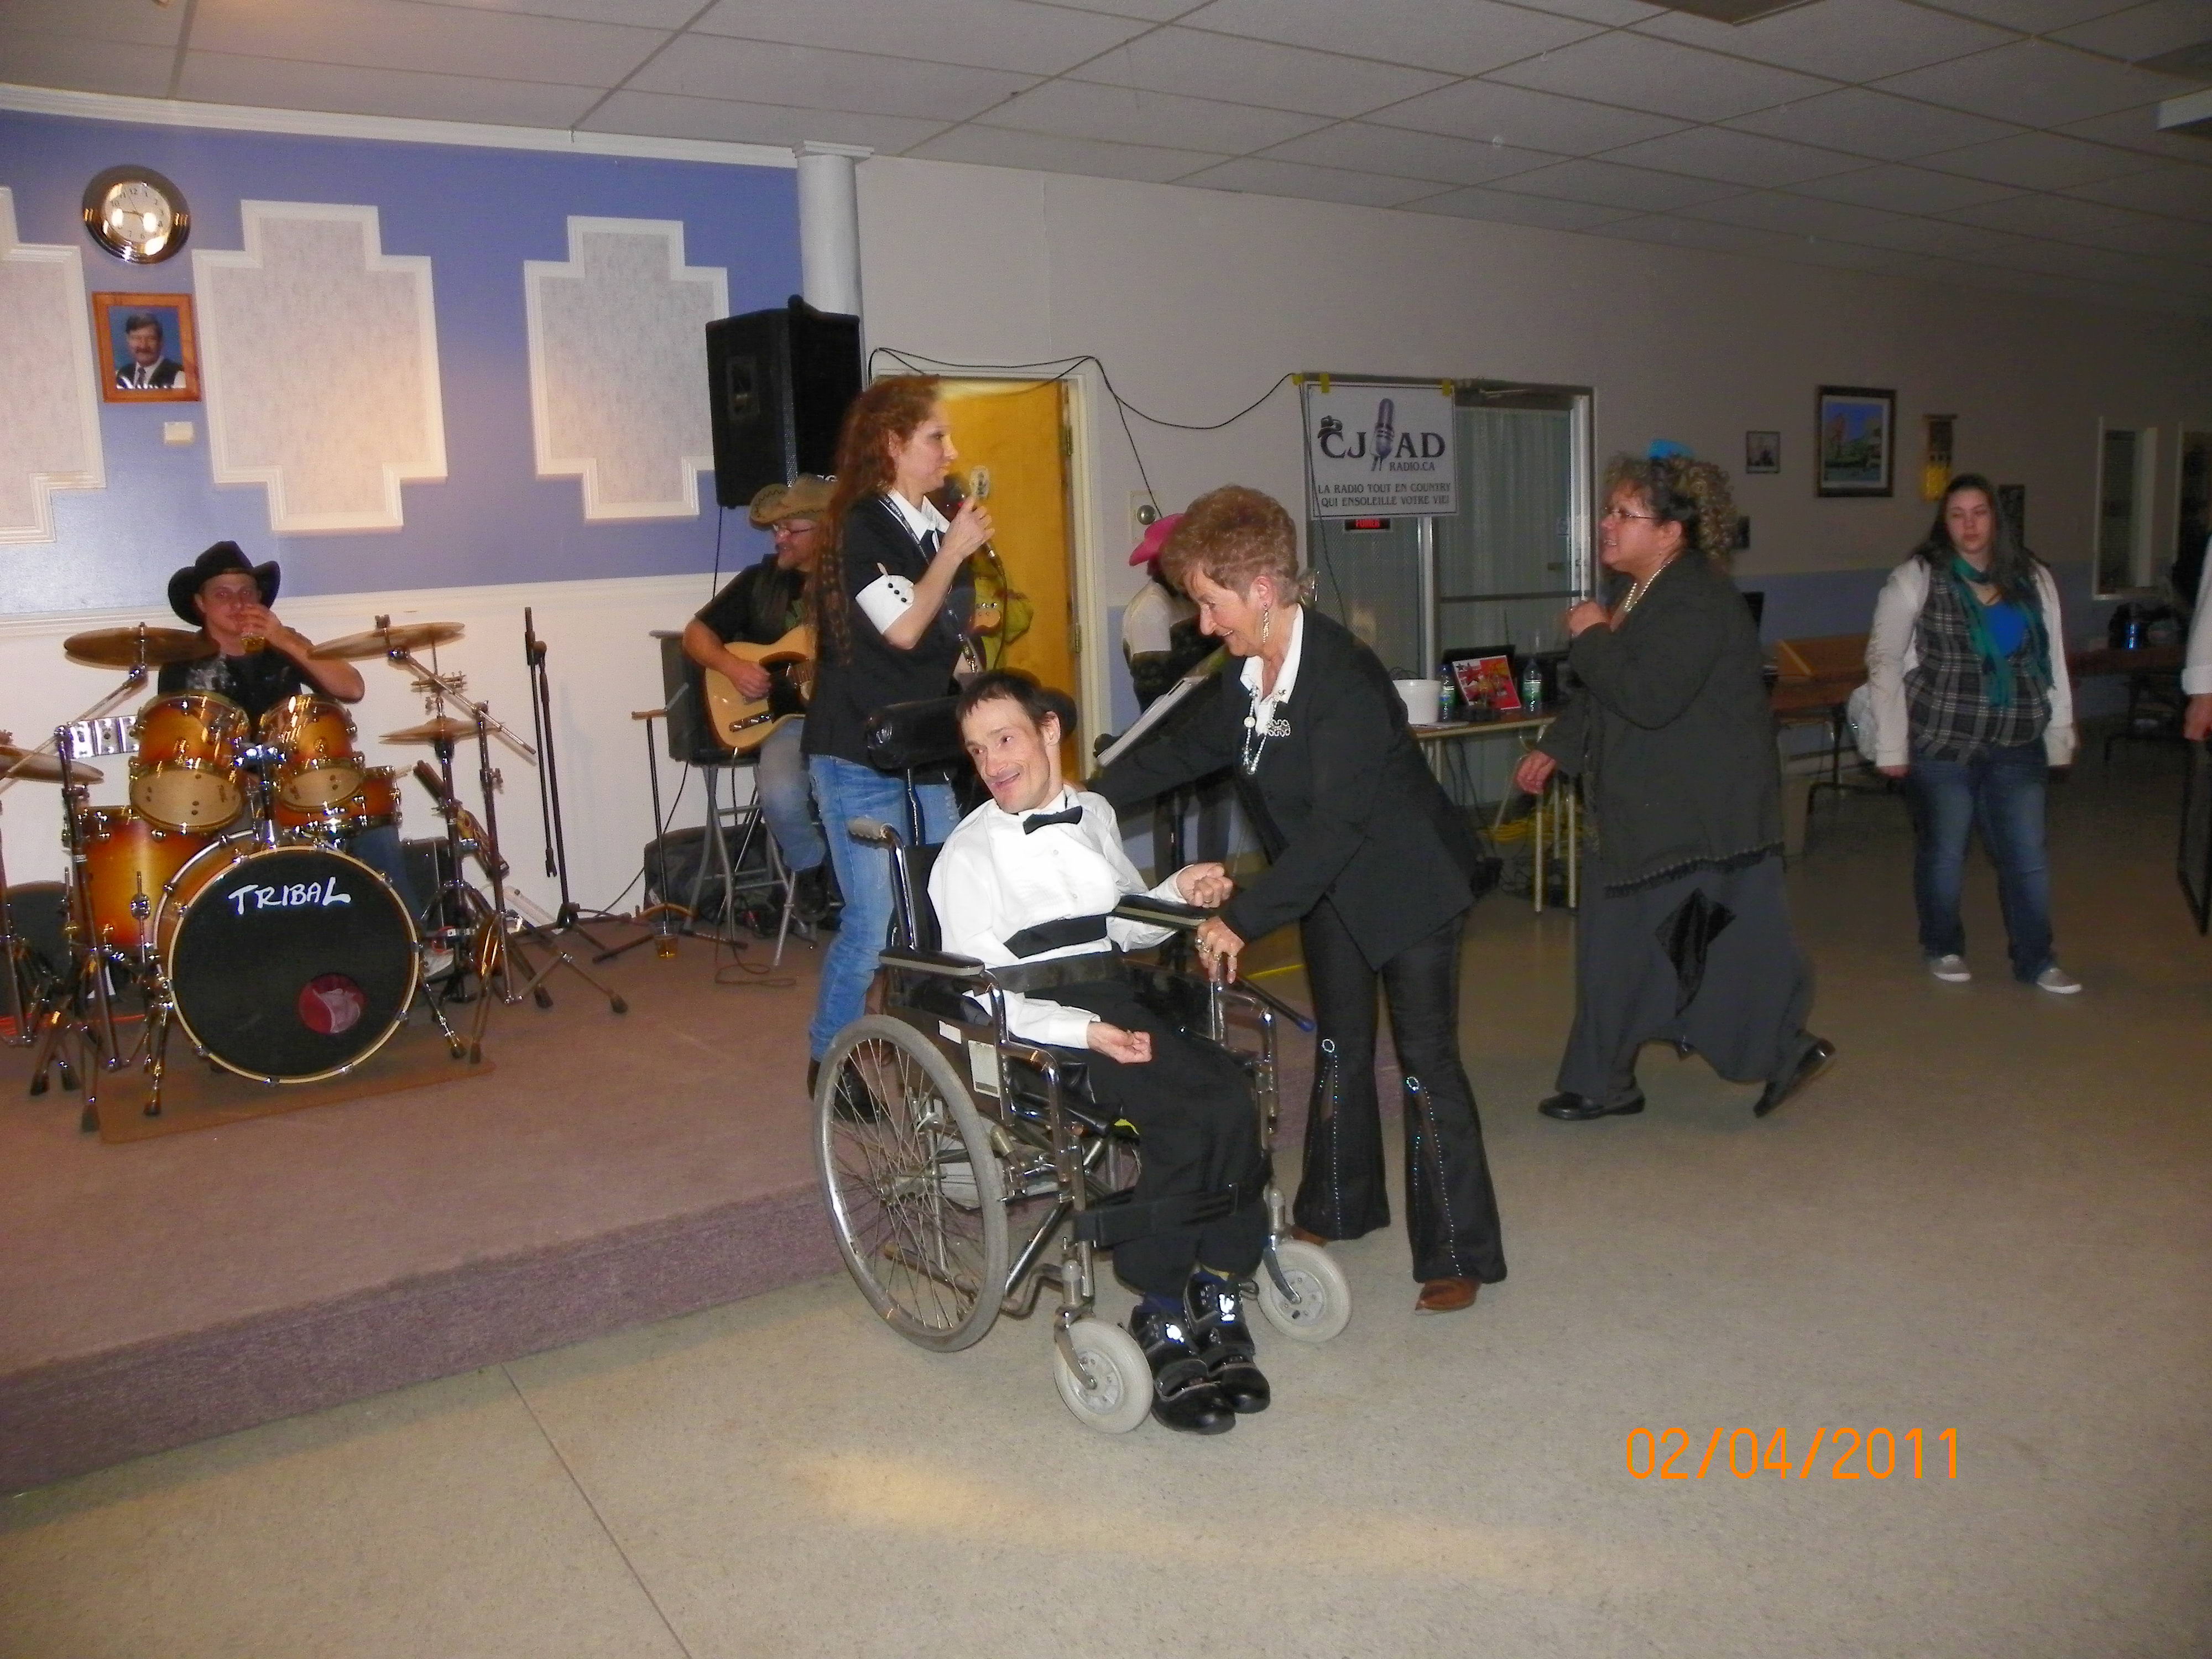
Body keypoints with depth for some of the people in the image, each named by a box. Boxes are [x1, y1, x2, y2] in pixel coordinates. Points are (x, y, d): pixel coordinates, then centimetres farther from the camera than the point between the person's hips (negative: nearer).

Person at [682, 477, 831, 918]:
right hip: (789, 717, 2)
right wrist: (731, 665, -2)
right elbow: (696, 632, 17)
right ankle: (811, 865, 5)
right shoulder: (759, 580, 13)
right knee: (780, 796, -30)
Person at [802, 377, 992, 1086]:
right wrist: (954, 552, -15)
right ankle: (828, 1062, 13)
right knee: (873, 923, -5)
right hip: (860, 758, -7)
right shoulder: (860, 527, -10)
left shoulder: (939, 524, 11)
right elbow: (903, 628, -22)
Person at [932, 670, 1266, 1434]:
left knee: (1230, 1097, -26)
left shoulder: (1095, 815, 19)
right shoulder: (969, 853, 2)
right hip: (1036, 1023, -5)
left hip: (1117, 1000, 5)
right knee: (1185, 1115, -29)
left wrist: (1179, 892, 7)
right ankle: (1162, 1322, -15)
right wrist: (1083, 1030, -20)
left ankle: (1217, 1302, -14)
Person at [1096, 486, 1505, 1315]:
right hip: (1330, 890, 9)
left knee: (1426, 1059, -5)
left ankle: (1460, 1254, 6)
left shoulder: (1344, 679, -29)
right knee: (1340, 1046, 18)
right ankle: (1339, 1207, 35)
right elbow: (1184, 751, 12)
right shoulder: (1248, 676, -2)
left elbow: (1337, 824, -33)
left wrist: (1245, 919, -34)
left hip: (1408, 884, -8)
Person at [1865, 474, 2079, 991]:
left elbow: (2053, 662, 12)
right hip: (1941, 746, -3)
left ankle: (2035, 960, 19)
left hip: (2017, 748, 3)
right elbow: (1884, 661, -7)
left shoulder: (2033, 580, 7)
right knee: (1943, 852, 9)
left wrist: (2060, 734, 10)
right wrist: (1891, 745, -10)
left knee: (2028, 857, 6)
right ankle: (1942, 948, 28)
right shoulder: (1916, 579, -6)